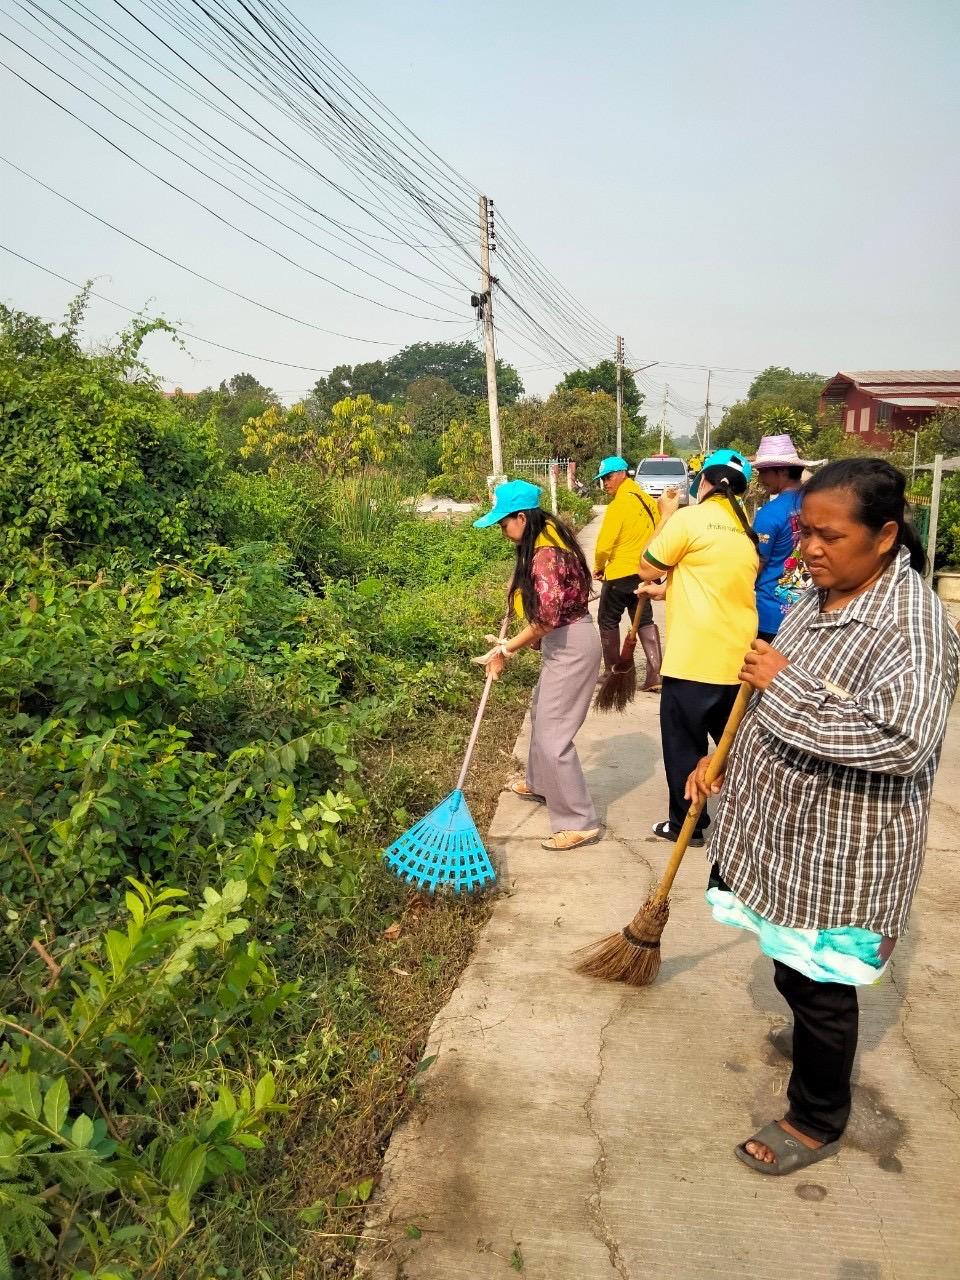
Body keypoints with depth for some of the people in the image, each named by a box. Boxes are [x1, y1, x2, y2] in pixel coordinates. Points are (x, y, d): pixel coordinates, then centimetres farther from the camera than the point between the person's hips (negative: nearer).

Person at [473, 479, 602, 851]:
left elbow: (546, 618, -28)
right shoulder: (546, 538, 7)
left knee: (553, 735, -6)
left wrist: (506, 649, -19)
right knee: (541, 711, 26)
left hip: (571, 646, -11)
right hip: (563, 642, 11)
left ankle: (579, 822, 4)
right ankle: (539, 784, 47)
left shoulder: (545, 554, -24)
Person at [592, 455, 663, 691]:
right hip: (645, 572, 7)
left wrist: (598, 568, -1)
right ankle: (655, 675, 8)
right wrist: (646, 559, 17)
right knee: (645, 621, 13)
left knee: (608, 621, 10)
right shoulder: (646, 500, 5)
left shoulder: (619, 504, -17)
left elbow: (604, 544, -18)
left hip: (620, 574, -7)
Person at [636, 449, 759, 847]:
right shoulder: (747, 532, 11)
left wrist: (667, 517, 7)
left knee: (684, 744, 8)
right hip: (738, 659, 7)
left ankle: (686, 824, 18)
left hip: (694, 659, -6)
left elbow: (647, 569, -2)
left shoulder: (689, 517, -11)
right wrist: (669, 590, 26)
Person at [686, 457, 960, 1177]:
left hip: (840, 855, -8)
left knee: (820, 987, 11)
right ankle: (814, 1038, 55)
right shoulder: (818, 597, 3)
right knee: (793, 970, 27)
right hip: (782, 831, 8)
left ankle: (818, 1123, 34)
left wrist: (784, 686, -29)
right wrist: (724, 760, 10)